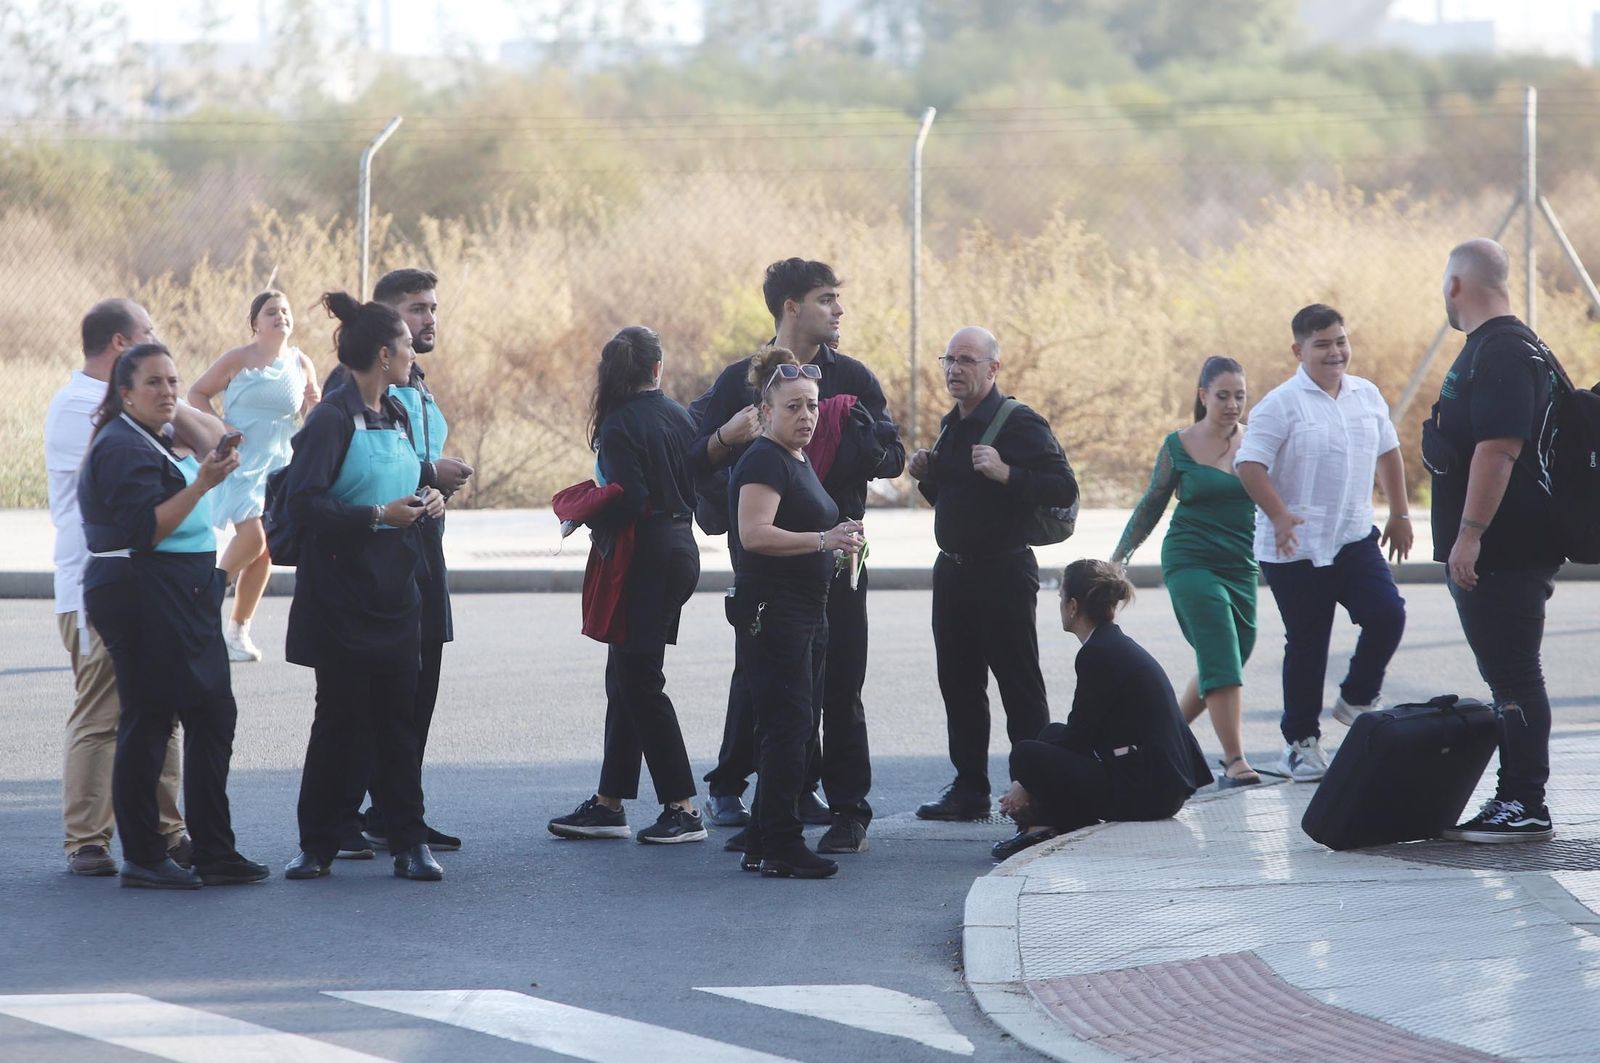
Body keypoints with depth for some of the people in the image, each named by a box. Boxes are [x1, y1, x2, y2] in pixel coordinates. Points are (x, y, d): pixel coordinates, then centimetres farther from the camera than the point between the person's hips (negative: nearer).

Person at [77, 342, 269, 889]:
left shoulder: (153, 442, 18)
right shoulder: (122, 448, -13)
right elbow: (145, 530, -22)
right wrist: (202, 483, -26)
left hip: (180, 598, 10)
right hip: (139, 593, -10)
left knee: (212, 714, 7)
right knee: (148, 720, -7)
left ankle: (214, 852, 9)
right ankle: (142, 859, -2)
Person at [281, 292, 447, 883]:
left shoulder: (397, 416, 14)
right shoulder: (332, 419, -12)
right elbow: (304, 504, -19)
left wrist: (426, 502, 3)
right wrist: (379, 516, -23)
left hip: (395, 590, 7)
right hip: (342, 595, -7)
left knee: (399, 715, 5)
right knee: (341, 718, -1)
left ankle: (409, 844, 9)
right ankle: (317, 845, 9)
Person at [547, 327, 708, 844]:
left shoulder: (620, 425, -13)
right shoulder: (680, 417, 8)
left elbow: (629, 499, -22)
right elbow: (699, 486, 10)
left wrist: (586, 518, -7)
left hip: (645, 560, -8)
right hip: (681, 550, 8)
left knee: (639, 683, -4)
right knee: (626, 676, 12)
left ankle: (683, 810, -5)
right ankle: (609, 803, 14)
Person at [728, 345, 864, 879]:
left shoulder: (799, 462, 18)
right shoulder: (764, 461, -13)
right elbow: (755, 534, -26)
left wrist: (839, 541, 15)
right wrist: (824, 539, -31)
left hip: (805, 611, 10)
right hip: (771, 610, -10)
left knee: (792, 726, 11)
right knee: (788, 724, -12)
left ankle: (762, 844, 16)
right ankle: (780, 848, -11)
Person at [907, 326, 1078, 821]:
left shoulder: (1020, 423, -11)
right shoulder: (952, 426, 14)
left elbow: (1064, 488, -19)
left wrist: (1006, 473, -28)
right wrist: (927, 476, 7)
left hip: (1004, 571, -8)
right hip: (953, 571, 8)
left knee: (1020, 687, -3)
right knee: (958, 683, 10)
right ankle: (969, 789, 16)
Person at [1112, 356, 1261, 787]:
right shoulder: (1178, 446, -1)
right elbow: (1152, 504, 9)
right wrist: (1120, 555, 9)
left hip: (1241, 567, 4)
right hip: (1190, 562, -4)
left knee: (1222, 665, 7)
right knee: (1222, 659, -16)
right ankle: (1234, 761, -19)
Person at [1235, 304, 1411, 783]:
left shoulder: (1367, 396, 8)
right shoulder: (1282, 404, -10)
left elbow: (1388, 452, 22)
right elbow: (1249, 465, -16)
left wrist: (1400, 513, 20)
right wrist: (1279, 516, -27)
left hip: (1355, 538, 5)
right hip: (1295, 548, -5)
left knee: (1387, 615, -11)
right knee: (1307, 645, 1)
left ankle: (1357, 699, 14)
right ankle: (1301, 741, 15)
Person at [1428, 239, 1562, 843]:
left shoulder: (1502, 353, -17)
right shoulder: (1496, 347, 18)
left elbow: (1498, 449, -25)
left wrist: (1469, 534, -25)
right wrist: (1467, 540, 26)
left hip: (1500, 550, -11)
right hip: (1507, 550, 11)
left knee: (1514, 679, -8)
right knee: (1509, 679, 13)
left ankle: (1527, 808, -7)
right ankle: (1514, 800, 18)